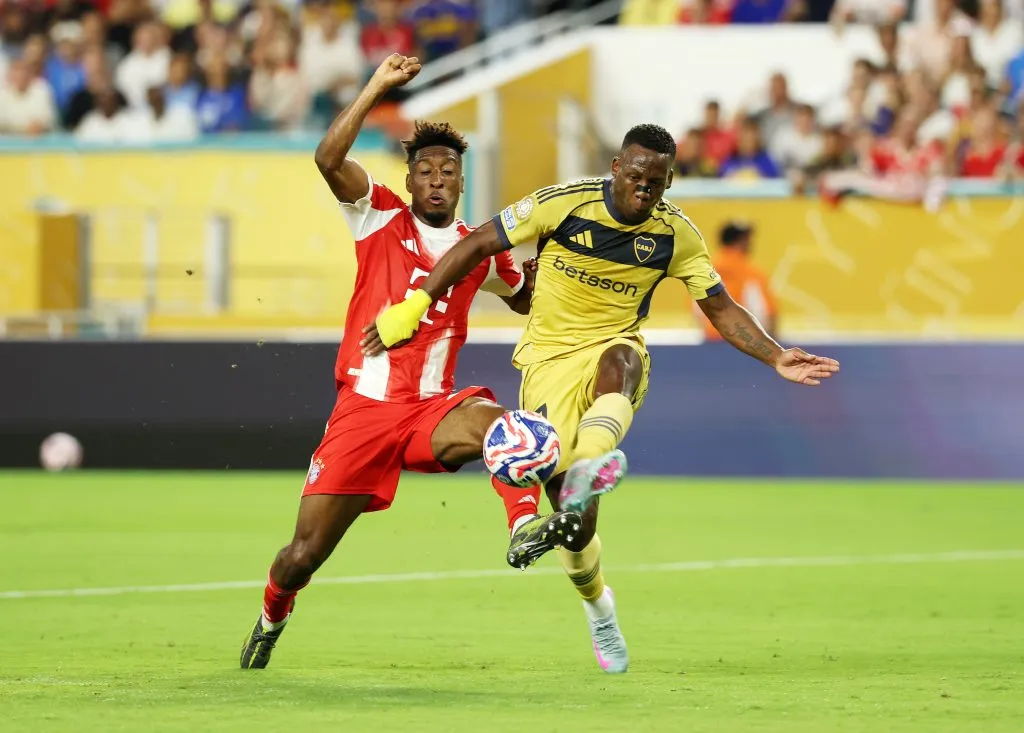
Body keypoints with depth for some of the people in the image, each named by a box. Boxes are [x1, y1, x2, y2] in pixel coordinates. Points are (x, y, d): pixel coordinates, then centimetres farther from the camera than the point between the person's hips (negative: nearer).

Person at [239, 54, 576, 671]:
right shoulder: (381, 218, 5)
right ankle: (272, 617, 31)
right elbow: (329, 158, -12)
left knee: (495, 423, -36)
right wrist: (379, 86, -14)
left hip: (431, 409, 1)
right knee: (304, 556, 1)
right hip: (364, 407, -1)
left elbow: (526, 300, 33)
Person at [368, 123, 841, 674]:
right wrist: (413, 306, -8)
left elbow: (722, 310, 6)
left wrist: (777, 359, -8)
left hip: (615, 350, 2)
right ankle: (597, 605, 17)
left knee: (620, 361, -40)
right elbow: (479, 245, -5)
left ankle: (588, 468, -64)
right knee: (573, 513, -11)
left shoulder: (677, 235, -3)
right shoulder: (563, 205, -11)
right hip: (550, 358, -2)